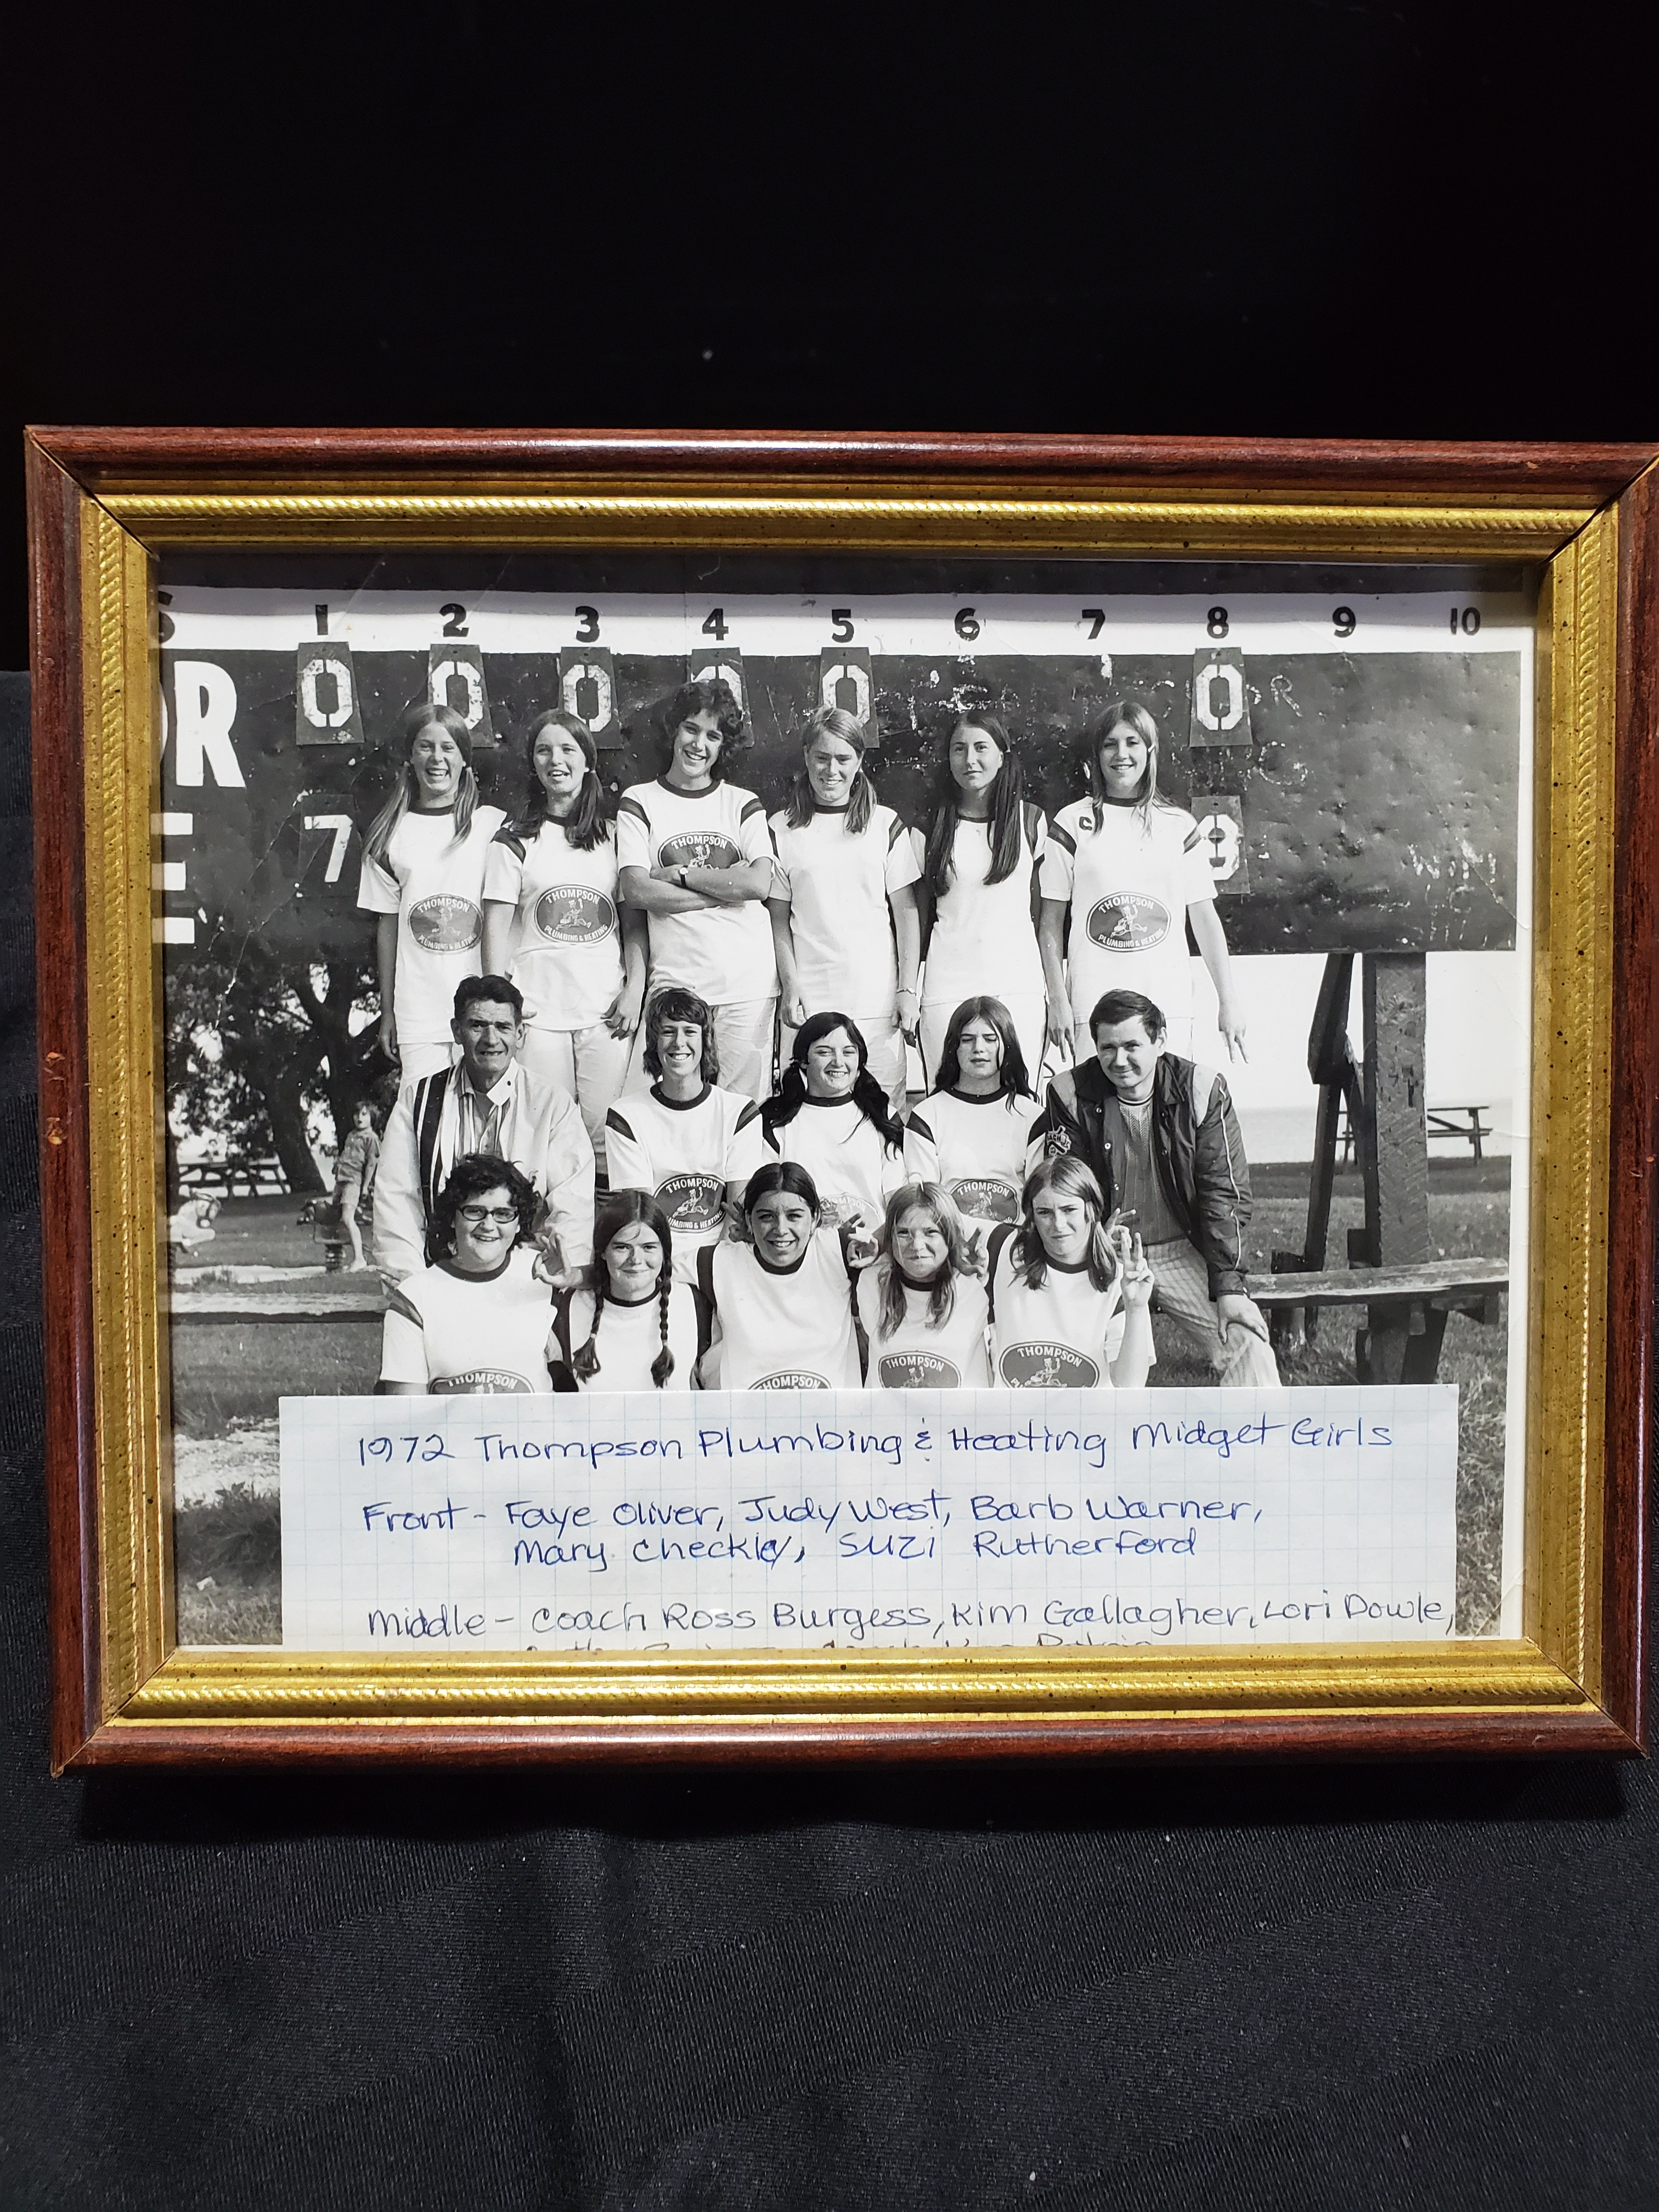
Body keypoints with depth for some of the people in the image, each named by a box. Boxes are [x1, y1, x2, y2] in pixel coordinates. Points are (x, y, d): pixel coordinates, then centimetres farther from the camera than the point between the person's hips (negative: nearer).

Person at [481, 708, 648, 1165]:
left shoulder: (613, 836, 13)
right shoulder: (515, 839, 7)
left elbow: (634, 924, 11)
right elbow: (497, 926, 3)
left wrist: (635, 992, 0)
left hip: (606, 1011, 1)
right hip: (538, 1013, -1)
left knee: (605, 1137, -1)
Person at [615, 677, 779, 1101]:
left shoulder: (743, 804, 11)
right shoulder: (639, 802, 8)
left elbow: (760, 884, -4)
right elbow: (638, 891, -6)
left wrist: (679, 874, -5)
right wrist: (727, 886, -5)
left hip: (748, 984, 1)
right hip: (675, 981, -1)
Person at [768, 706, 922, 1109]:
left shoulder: (886, 824, 7)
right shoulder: (783, 828, 6)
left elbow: (907, 912, 7)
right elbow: (778, 919, 6)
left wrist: (908, 989, 0)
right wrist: (790, 985, -6)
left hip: (877, 1000, 1)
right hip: (808, 1000, 0)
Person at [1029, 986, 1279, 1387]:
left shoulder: (1202, 1091, -6)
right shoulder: (1071, 1096, -6)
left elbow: (1224, 1193, -5)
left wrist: (1229, 1286, -12)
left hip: (1183, 1253, 0)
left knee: (1249, 1348, -17)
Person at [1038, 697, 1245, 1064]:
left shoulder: (1179, 824, 11)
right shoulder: (1073, 823, 4)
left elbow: (1205, 918, 11)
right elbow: (1050, 921, 4)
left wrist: (1229, 1002, 7)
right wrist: (1057, 1001, -4)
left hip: (1170, 1005, 2)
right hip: (1093, 1005, -2)